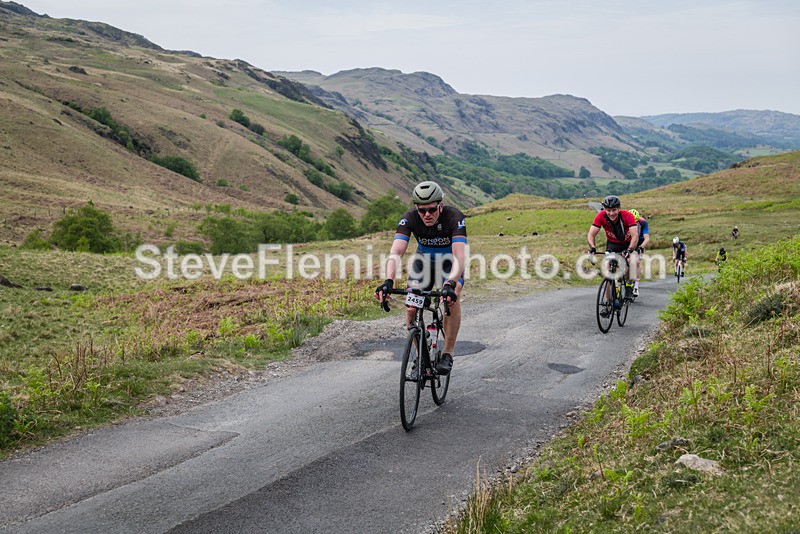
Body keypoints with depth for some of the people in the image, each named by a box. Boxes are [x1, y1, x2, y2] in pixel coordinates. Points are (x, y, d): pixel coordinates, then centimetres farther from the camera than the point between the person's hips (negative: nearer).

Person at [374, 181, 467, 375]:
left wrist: (450, 284, -62)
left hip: (450, 261, -2)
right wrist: (388, 281, -56)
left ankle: (448, 354, -13)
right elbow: (396, 252, -38)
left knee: (451, 299, -28)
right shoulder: (410, 218, -28)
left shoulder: (454, 217, -34)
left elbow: (459, 256, -45)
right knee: (411, 308, -15)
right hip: (424, 260, 2)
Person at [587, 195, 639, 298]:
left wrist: (629, 249, -52)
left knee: (633, 262, -30)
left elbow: (635, 235, -37)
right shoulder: (601, 216, -25)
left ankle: (629, 286, -10)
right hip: (612, 244, 2)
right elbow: (591, 234, -25)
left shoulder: (627, 216, -30)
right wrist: (592, 248, -43)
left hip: (627, 243, -2)